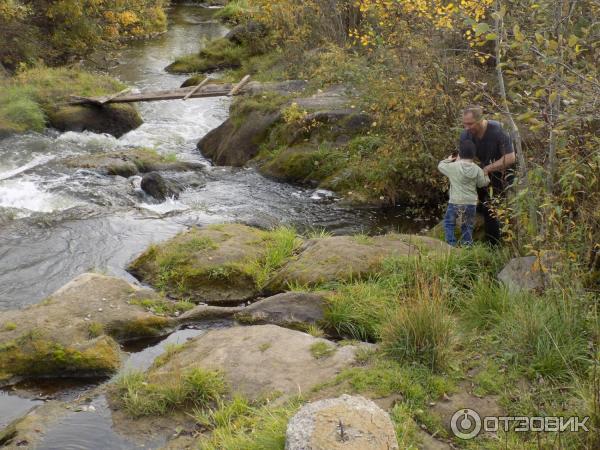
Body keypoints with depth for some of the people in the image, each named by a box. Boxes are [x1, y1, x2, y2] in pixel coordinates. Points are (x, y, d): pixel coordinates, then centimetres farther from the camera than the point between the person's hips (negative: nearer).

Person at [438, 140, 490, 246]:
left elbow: (440, 166, 5)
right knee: (467, 227, 13)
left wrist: (448, 160, 23)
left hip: (455, 202, -2)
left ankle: (451, 244, 4)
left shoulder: (453, 166, -10)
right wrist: (486, 175, 27)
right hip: (471, 203, 3)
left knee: (448, 223, 12)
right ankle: (467, 245, 15)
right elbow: (482, 183, 8)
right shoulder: (477, 170, -4)